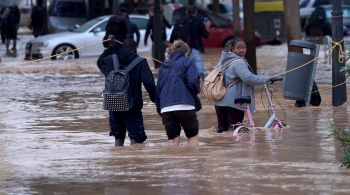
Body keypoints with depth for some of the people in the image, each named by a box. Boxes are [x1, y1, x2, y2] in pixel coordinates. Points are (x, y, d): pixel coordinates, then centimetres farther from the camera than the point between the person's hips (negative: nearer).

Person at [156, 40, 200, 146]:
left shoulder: (163, 66, 20)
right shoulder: (187, 62, 6)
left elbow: (158, 89, 19)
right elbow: (193, 82, -8)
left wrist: (159, 109, 22)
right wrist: (194, 94, 12)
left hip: (166, 108, 4)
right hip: (184, 106, -4)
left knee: (173, 140, 5)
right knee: (193, 136, 8)